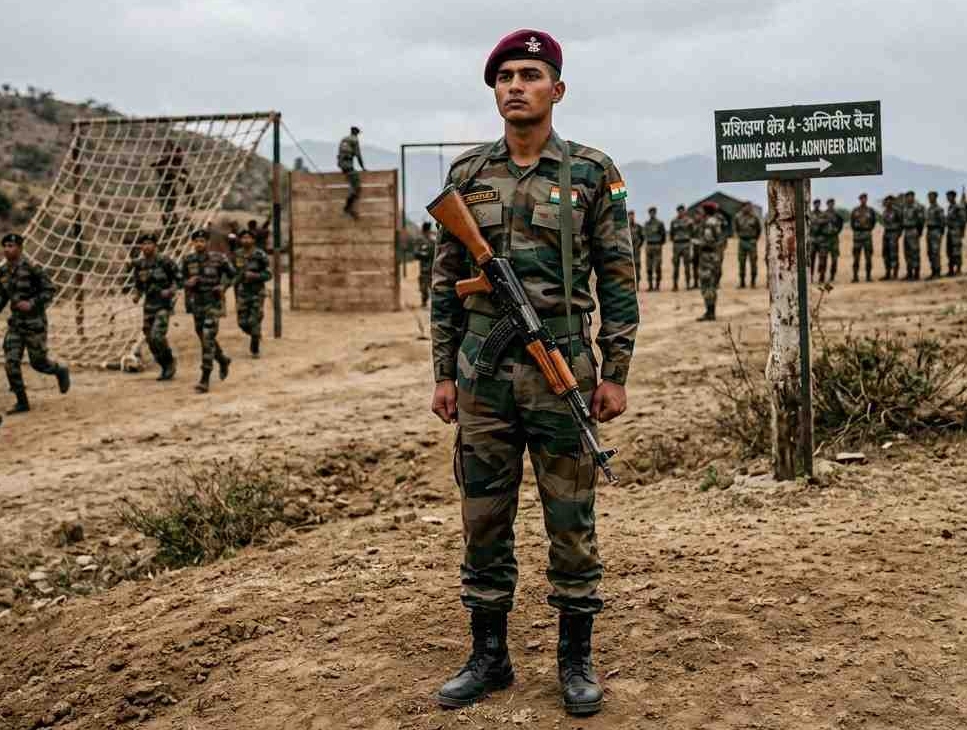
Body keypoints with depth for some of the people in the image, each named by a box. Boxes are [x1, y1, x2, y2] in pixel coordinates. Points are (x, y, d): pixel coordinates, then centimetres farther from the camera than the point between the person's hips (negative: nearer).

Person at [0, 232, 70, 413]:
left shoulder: (31, 268, -15)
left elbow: (50, 290, -13)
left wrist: (32, 303, -24)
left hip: (34, 322, -6)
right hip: (15, 322, 6)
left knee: (38, 362, 3)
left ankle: (61, 371, 36)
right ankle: (22, 402, 6)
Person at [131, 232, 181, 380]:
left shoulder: (165, 262, -10)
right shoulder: (139, 264, 4)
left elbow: (179, 279, -3)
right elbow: (138, 284, 15)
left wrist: (170, 291, -17)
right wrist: (137, 296, -3)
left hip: (164, 304, -5)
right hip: (149, 305, 6)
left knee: (157, 336, -19)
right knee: (150, 340, 6)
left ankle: (170, 362, 5)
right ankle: (165, 368, 23)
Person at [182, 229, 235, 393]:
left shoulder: (218, 258, -8)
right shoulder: (188, 260, 1)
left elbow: (232, 274, 4)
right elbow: (183, 280, 12)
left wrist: (224, 286, -11)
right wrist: (188, 282, -11)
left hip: (214, 302, -5)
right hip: (196, 303, 5)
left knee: (208, 339, -13)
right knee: (204, 338, 16)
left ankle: (205, 379, -11)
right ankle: (223, 360, 44)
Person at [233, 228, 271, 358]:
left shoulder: (260, 255, -10)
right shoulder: (238, 255, 3)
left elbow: (268, 274, -7)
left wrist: (254, 275, -23)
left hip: (257, 293, -3)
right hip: (242, 293, 3)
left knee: (255, 322, -5)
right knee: (243, 323, 0)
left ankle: (255, 349, 11)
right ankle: (256, 335, 31)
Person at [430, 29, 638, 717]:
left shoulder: (593, 171, 0)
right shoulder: (468, 172, 8)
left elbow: (619, 279, 0)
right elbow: (447, 280, 10)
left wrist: (615, 373, -5)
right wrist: (444, 373, 6)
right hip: (482, 370, 3)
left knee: (571, 520, 5)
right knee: (484, 519, 9)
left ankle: (576, 659, 20)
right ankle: (490, 655, 23)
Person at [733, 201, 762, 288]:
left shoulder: (754, 217, -4)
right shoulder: (738, 217, 3)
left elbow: (759, 229, 8)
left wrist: (755, 239, 9)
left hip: (751, 241, -3)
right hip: (742, 242, 3)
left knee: (753, 262, -3)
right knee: (741, 262, 4)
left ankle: (753, 282, 3)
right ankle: (742, 283, 9)